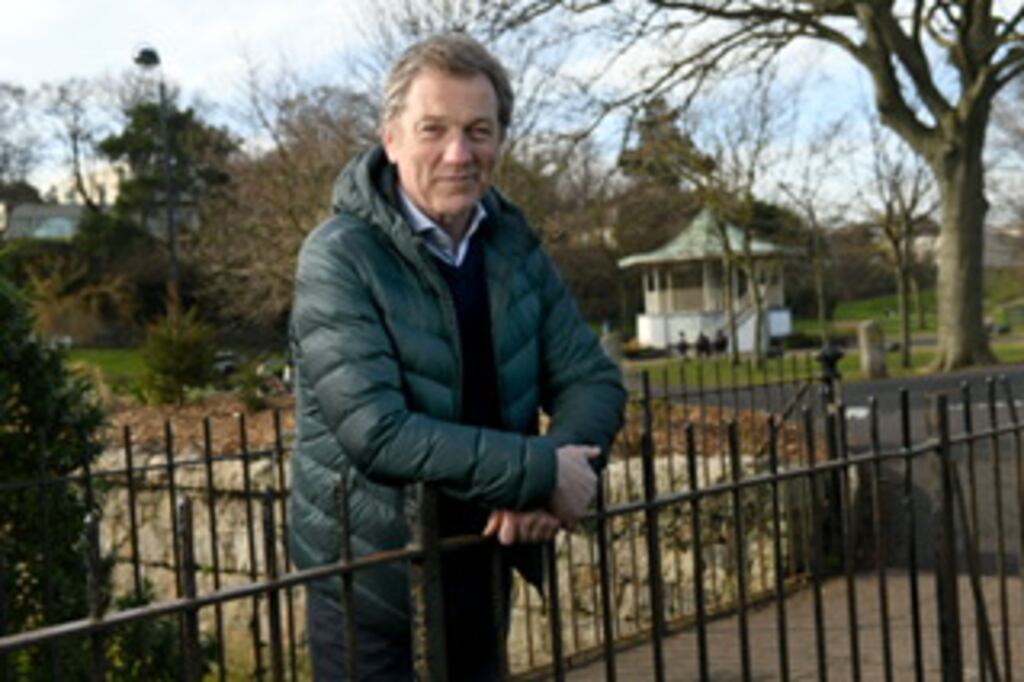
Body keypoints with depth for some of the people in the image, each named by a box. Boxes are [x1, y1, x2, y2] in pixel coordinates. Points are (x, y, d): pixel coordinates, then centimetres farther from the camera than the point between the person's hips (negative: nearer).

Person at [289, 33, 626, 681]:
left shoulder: (514, 244, 1)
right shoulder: (340, 257, -17)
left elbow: (594, 380, 0)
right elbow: (376, 432, -26)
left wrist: (555, 479, -20)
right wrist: (539, 471, -25)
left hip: (481, 573, 5)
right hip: (373, 586, -5)